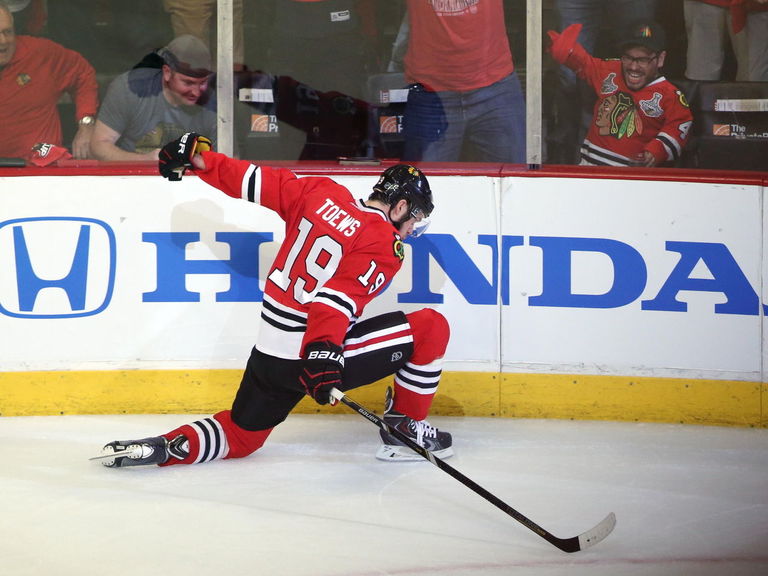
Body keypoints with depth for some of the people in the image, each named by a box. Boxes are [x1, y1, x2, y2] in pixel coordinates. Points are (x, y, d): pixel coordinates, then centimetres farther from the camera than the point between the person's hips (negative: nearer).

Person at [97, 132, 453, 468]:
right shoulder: (386, 245, -13)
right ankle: (405, 429, 13)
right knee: (431, 327, 5)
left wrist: (197, 156, 13)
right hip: (324, 355, -7)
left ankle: (163, 448, -2)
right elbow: (337, 298, -27)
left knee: (240, 437, 23)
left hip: (269, 354, 7)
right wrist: (323, 352, -37)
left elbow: (255, 181, 6)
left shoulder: (323, 193, 4)